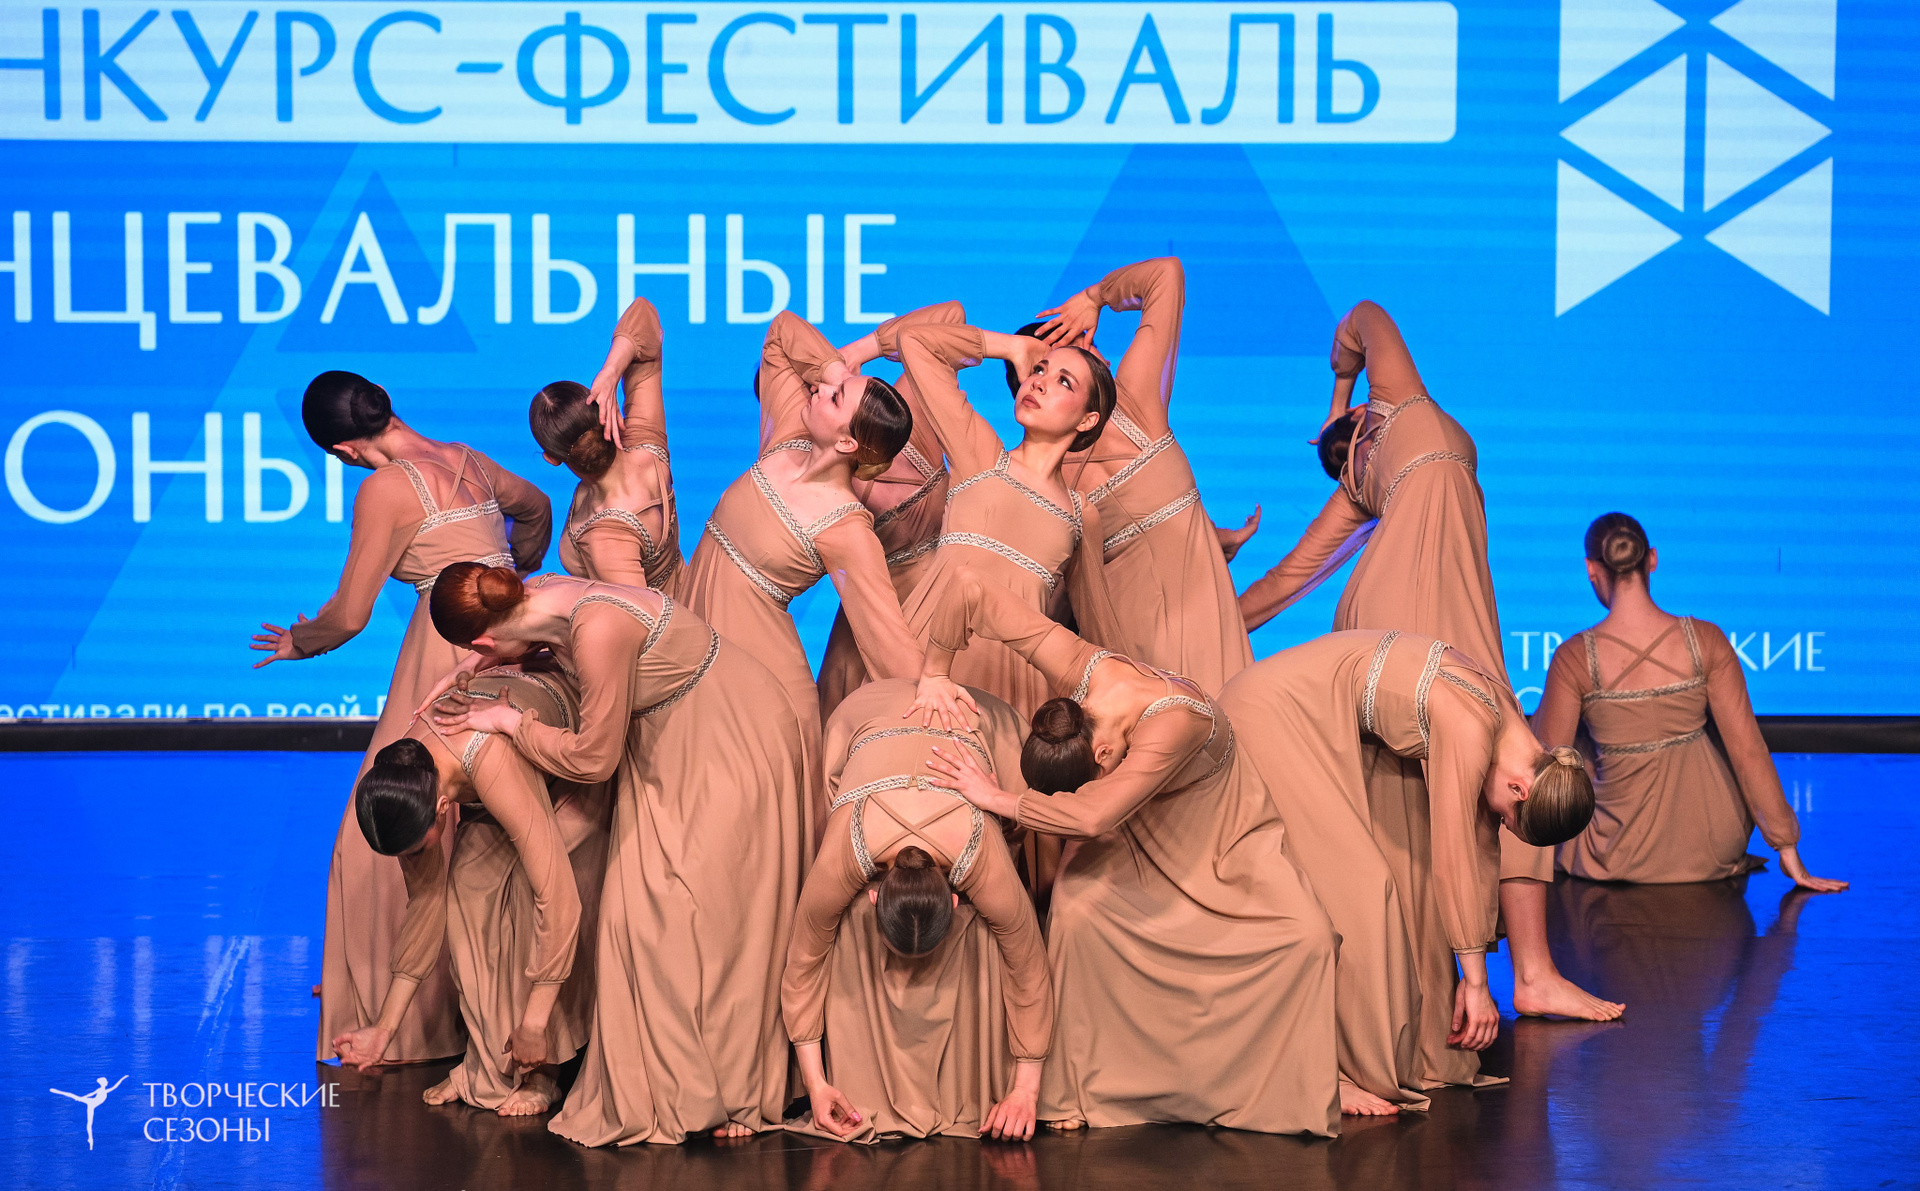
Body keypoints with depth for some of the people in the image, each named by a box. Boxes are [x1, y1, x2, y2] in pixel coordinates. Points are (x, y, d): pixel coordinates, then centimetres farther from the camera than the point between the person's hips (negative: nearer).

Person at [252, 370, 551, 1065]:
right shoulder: (468, 461, 12)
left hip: (455, 652, -8)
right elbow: (536, 508, 34)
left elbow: (349, 615, -6)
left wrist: (298, 643, 14)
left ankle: (410, 1017, 7)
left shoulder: (387, 489, -10)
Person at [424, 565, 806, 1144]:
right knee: (643, 908, 5)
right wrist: (468, 671, 3)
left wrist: (509, 722, -12)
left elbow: (593, 757, -22)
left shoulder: (598, 631, -34)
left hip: (731, 743, -9)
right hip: (666, 745, 9)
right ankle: (667, 1084, 15)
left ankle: (732, 1094, 5)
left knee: (710, 912, -7)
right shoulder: (538, 595, -9)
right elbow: (531, 641, 19)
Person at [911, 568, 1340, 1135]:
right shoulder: (1076, 667, -31)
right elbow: (968, 587, -26)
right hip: (1135, 833, 3)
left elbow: (1090, 815, -53)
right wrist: (935, 677, -16)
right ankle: (1078, 1090, -10)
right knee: (1076, 908, -26)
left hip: (1218, 828, -3)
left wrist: (995, 797, -40)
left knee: (1305, 936, -24)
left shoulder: (1174, 722, -44)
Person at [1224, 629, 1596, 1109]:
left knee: (1406, 867, 9)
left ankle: (1413, 1050, 16)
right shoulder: (1470, 730, -27)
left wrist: (1471, 977, 9)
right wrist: (1475, 981, -13)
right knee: (1344, 887, -12)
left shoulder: (1503, 722, 1)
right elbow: (1453, 863, -22)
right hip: (1271, 713, -9)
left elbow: (1482, 853, 7)